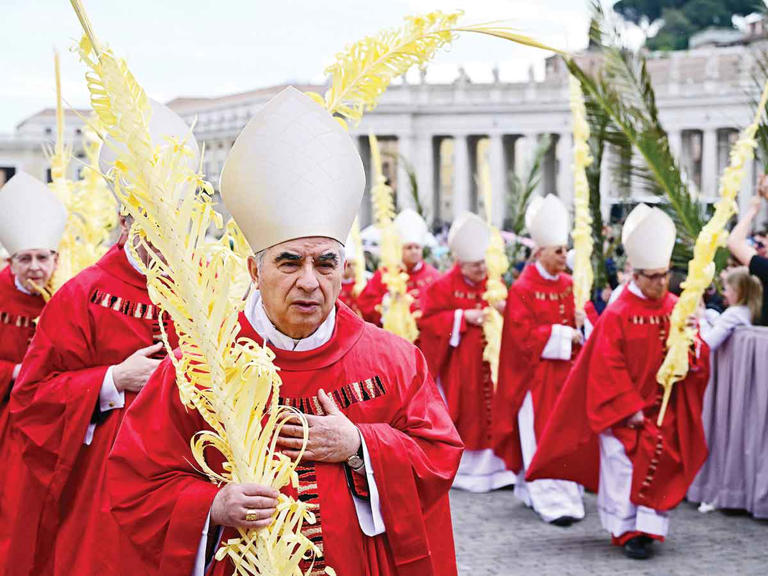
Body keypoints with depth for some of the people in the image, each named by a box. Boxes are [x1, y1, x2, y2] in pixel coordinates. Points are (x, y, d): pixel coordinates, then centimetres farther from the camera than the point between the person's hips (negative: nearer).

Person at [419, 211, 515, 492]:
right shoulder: (444, 286, -5)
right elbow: (427, 321, -9)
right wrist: (463, 317, -16)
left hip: (490, 361, 3)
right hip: (458, 365, -3)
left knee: (491, 411, 1)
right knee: (463, 414, 1)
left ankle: (491, 466, 7)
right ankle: (460, 467, 11)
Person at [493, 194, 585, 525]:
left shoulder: (568, 285, 8)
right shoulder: (522, 289, -10)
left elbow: (575, 321, 16)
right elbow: (525, 336, -15)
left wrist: (580, 324, -7)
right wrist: (563, 335, -13)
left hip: (564, 372, 7)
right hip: (536, 376, -7)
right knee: (543, 438, -6)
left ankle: (533, 490, 19)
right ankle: (552, 502, -6)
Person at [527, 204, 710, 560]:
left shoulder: (677, 310, 2)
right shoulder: (617, 314, -10)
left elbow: (698, 361, 4)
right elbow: (609, 367, -11)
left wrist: (690, 339, -17)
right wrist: (630, 408, -13)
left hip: (663, 410, 3)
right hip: (621, 409, -3)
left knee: (657, 465, -3)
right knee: (620, 467, -1)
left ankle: (645, 529, 5)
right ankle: (623, 528, 11)